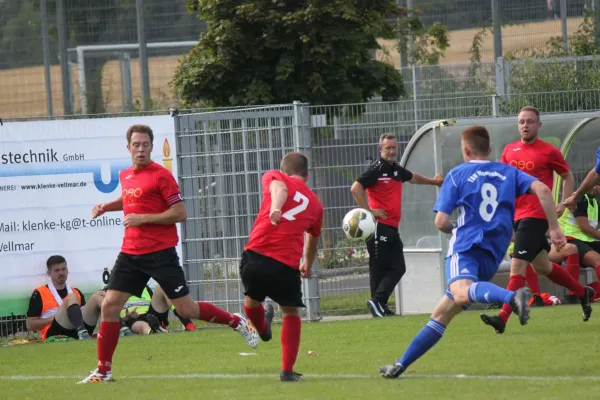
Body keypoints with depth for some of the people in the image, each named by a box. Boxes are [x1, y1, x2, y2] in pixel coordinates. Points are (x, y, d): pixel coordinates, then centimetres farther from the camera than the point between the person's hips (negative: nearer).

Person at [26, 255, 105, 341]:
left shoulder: (76, 292, 27)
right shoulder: (39, 294, 12)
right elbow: (30, 325, 6)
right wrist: (55, 318, -3)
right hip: (55, 333, -4)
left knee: (97, 296, -13)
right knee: (71, 298, -26)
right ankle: (82, 332, -53)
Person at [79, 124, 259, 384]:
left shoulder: (161, 175, -10)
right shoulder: (125, 176, 11)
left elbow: (180, 213, -13)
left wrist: (142, 218, -18)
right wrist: (107, 206, 17)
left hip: (160, 253, -6)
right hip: (131, 253, 6)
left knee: (186, 309, -3)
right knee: (109, 305, -4)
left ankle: (238, 322, 20)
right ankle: (103, 370, 4)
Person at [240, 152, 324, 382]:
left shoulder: (274, 177, 15)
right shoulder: (315, 203, 21)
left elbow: (278, 188, -11)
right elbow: (312, 241, 39)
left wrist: (275, 208, -32)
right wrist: (308, 265, 58)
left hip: (255, 254, 0)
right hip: (287, 265, 0)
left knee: (252, 300, 30)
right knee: (291, 313, 19)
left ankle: (263, 330, 57)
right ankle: (287, 370, 12)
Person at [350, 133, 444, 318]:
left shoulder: (397, 170, 16)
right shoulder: (377, 170, -9)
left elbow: (412, 177, 39)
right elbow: (355, 188, -20)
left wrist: (433, 181, 53)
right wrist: (369, 211, -19)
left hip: (392, 227, 9)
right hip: (379, 227, -9)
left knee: (398, 268, 6)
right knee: (379, 268, -6)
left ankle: (378, 304, 8)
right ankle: (377, 302, -1)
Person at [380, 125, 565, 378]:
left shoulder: (457, 175, 8)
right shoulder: (509, 172, 18)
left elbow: (441, 222, 3)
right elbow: (542, 189, 0)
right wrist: (554, 229, 2)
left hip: (465, 246, -6)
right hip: (492, 258, 6)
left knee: (461, 291, -39)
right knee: (441, 315, 17)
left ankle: (512, 297, -66)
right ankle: (401, 365, 20)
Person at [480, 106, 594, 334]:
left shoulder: (549, 152, -5)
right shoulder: (509, 151, 10)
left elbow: (567, 176, 7)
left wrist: (563, 204, -4)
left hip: (536, 215, -7)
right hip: (516, 215, 7)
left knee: (517, 265, -15)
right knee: (541, 266, 18)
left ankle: (503, 318, -19)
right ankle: (583, 293, 38)